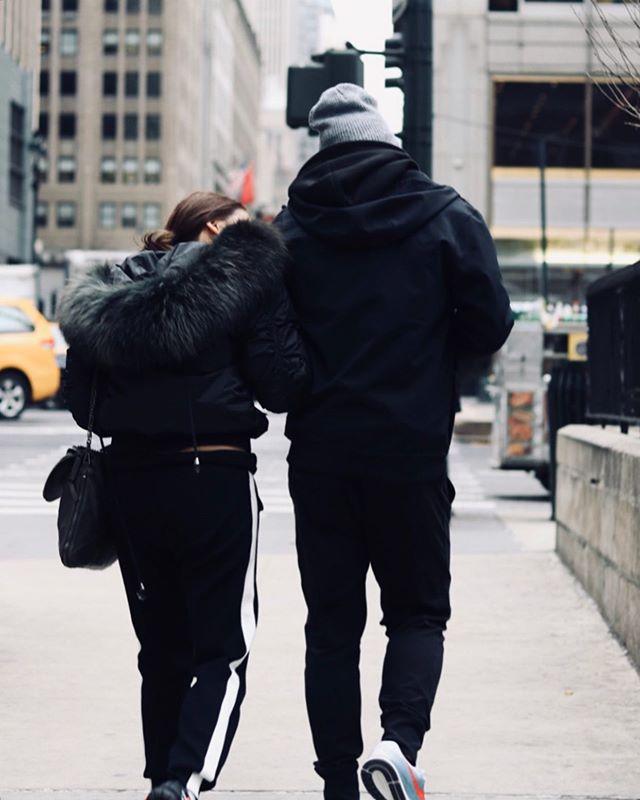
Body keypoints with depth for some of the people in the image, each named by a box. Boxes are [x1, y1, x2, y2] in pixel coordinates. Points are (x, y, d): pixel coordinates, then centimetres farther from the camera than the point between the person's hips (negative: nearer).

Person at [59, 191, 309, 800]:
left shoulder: (110, 293, 11)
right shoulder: (245, 272, -2)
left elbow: (80, 399, 9)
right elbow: (281, 382, -8)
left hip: (129, 477, 5)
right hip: (215, 474, -5)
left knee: (162, 648, 17)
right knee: (223, 649, 0)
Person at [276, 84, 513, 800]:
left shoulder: (290, 228, 1)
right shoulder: (446, 217, -3)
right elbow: (490, 325, -2)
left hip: (319, 452, 2)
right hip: (411, 451, -1)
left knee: (331, 625, 10)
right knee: (417, 611, 10)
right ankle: (400, 740, -13)